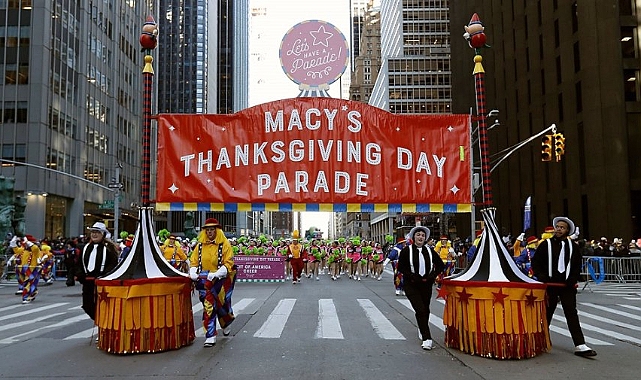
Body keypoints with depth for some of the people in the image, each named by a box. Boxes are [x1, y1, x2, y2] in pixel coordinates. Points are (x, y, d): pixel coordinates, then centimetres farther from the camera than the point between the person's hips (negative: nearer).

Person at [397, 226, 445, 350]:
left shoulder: (429, 251, 4)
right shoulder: (406, 250, -4)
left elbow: (441, 265, 12)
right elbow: (400, 267, -4)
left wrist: (433, 276, -2)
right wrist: (412, 277, -14)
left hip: (426, 284, 4)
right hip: (411, 285, -4)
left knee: (425, 310, 13)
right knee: (420, 310, -14)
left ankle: (422, 330, 42)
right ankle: (427, 338, -12)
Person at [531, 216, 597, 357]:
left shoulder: (573, 246, 7)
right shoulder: (546, 244, 0)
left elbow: (578, 264, 12)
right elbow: (535, 262, 2)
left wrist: (572, 280, -1)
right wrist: (542, 278, -8)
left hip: (567, 286, 1)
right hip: (550, 285, -1)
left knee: (572, 314, -2)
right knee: (546, 314, 9)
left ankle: (580, 345, -5)